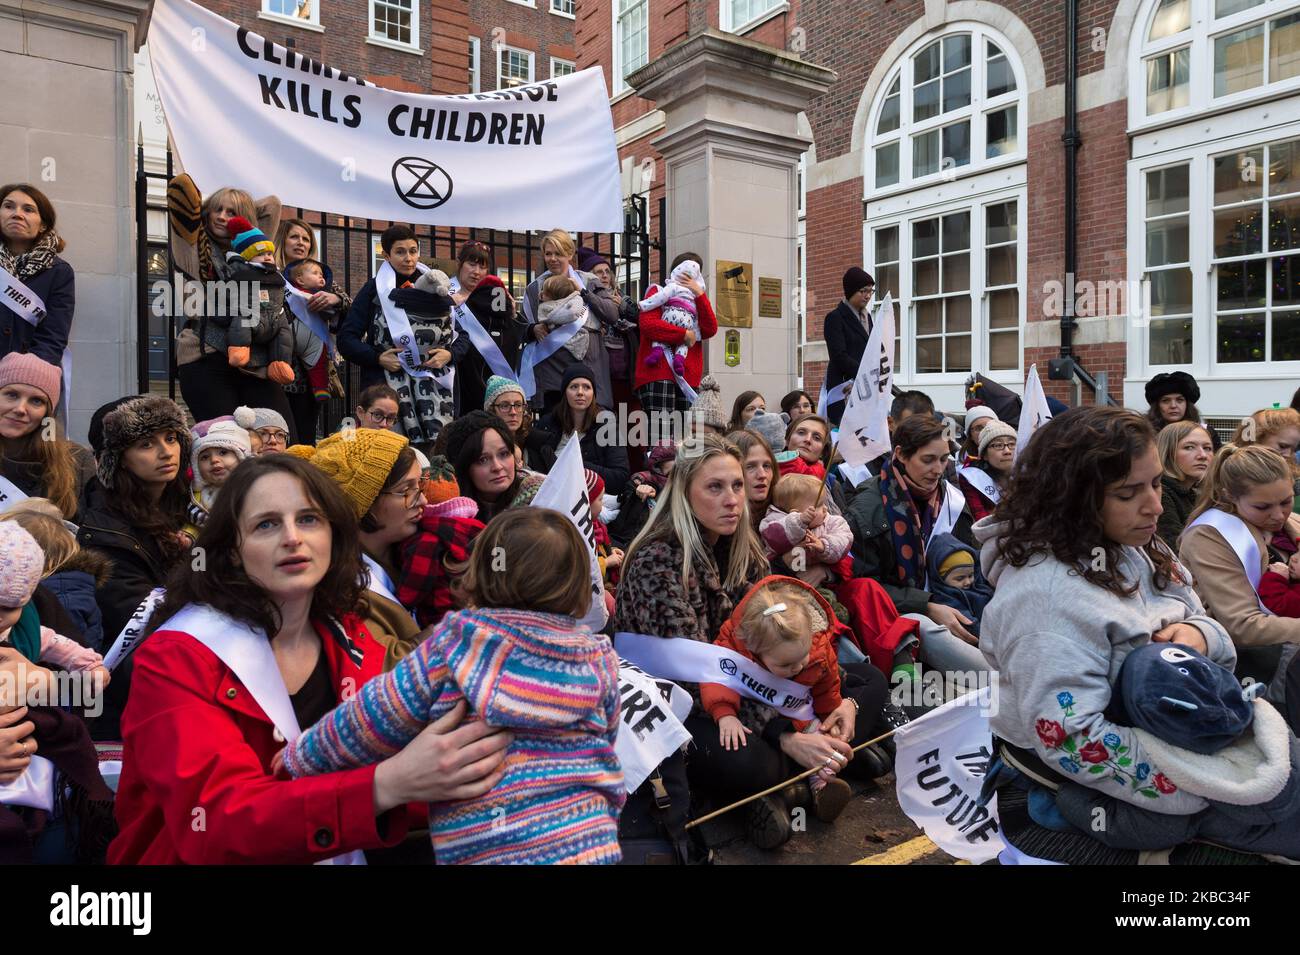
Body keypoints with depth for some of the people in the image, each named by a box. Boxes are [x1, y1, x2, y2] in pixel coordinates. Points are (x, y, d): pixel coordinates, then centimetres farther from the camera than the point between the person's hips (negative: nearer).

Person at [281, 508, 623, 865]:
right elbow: (603, 748, 8)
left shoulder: (451, 649, -11)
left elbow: (363, 727, -3)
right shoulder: (600, 662, -3)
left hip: (480, 850, -3)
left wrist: (296, 760, 14)